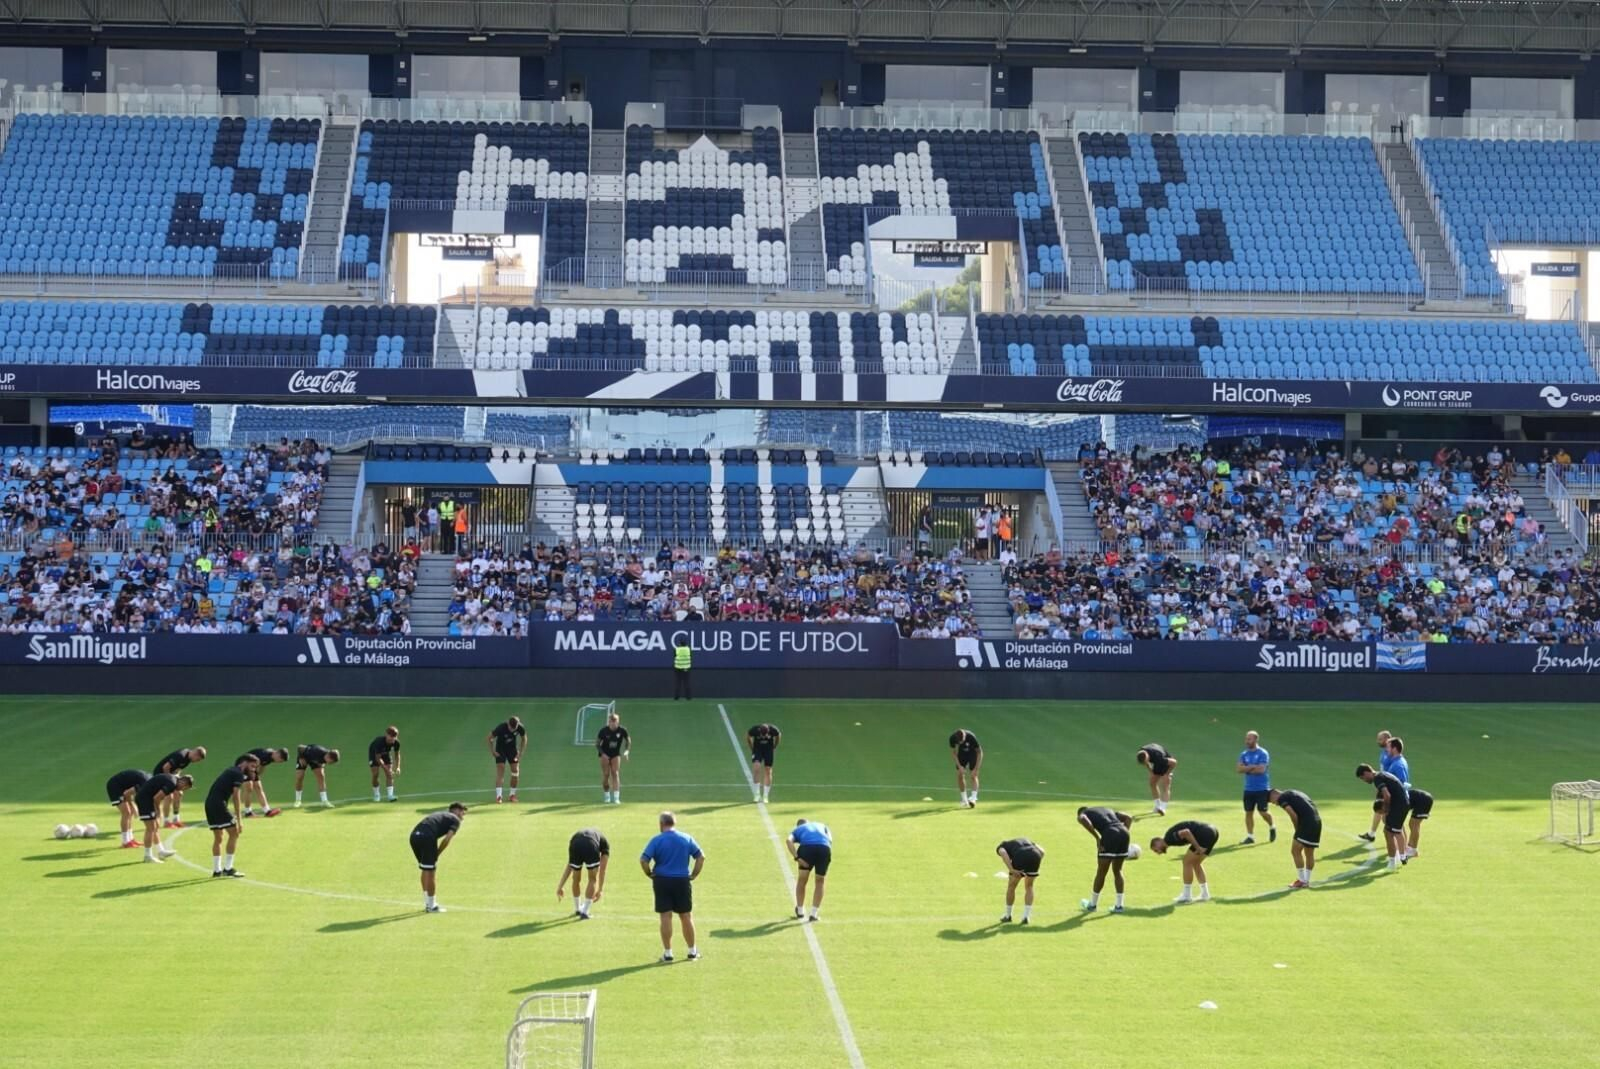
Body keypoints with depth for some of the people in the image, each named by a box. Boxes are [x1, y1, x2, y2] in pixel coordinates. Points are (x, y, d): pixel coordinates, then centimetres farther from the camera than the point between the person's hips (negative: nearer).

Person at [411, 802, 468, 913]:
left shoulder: (440, 815, 32)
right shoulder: (455, 820, 11)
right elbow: (447, 839, -4)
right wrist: (437, 854, 4)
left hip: (414, 835, 7)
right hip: (427, 838, -7)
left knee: (425, 870, 22)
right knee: (431, 872, 5)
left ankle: (427, 903, 31)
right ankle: (432, 906, 14)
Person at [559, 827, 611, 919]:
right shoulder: (604, 843, 35)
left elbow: (568, 867, 41)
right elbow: (602, 870, 34)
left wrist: (560, 887, 44)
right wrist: (600, 890, 43)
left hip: (575, 847, 3)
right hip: (591, 848, -3)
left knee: (576, 879, 26)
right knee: (593, 880, 20)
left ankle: (578, 910, 42)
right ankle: (584, 912, 19)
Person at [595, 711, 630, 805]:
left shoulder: (622, 730, -17)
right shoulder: (603, 731, -20)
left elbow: (628, 741, -1)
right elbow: (597, 744, -10)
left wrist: (626, 751, -15)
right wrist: (602, 754, -22)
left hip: (616, 754, 1)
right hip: (605, 755, -1)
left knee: (615, 774, -9)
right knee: (606, 775, 0)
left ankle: (616, 797, -12)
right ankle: (607, 796, 17)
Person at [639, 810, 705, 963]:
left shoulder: (657, 840, -5)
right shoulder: (686, 839, 3)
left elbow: (643, 860, -13)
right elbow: (701, 856, 1)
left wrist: (650, 874, 1)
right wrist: (693, 875, 5)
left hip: (662, 881, -2)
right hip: (682, 881, 2)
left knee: (666, 917, 3)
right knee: (686, 917, 12)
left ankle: (667, 953, 5)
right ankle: (692, 952, 20)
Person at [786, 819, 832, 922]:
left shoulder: (797, 830, 33)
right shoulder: (821, 825, 39)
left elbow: (788, 840, 7)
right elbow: (830, 840, 17)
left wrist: (797, 858, 0)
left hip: (806, 847, -1)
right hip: (824, 847, 1)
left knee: (802, 880, 21)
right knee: (820, 882, 19)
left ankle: (800, 911, 31)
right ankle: (814, 914, 14)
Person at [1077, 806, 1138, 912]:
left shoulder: (1083, 814, 18)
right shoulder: (1107, 809, 35)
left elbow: (1083, 820, -9)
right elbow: (1128, 818, 27)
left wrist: (1097, 838, -6)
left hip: (1110, 836, -5)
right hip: (1123, 833, 5)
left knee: (1101, 872, 11)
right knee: (1117, 871, 20)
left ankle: (1092, 904, 27)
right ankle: (1119, 905, 20)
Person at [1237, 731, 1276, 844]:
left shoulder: (1263, 753, -8)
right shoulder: (1244, 755, 8)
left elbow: (1261, 769, -19)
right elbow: (1238, 769, -4)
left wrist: (1247, 769, -7)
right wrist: (1252, 767, -15)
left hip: (1262, 788, -5)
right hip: (1248, 788, 5)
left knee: (1262, 812, -3)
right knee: (1248, 812, 4)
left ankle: (1271, 827, 24)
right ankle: (1250, 836, 9)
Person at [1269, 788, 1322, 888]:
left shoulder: (1281, 798, 2)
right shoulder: (1294, 794, 27)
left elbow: (1293, 815, -11)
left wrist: (1297, 829, 4)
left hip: (1306, 822, -8)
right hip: (1317, 821, 8)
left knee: (1295, 850, 0)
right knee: (1309, 853, 15)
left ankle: (1302, 880, 3)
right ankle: (1307, 881, 22)